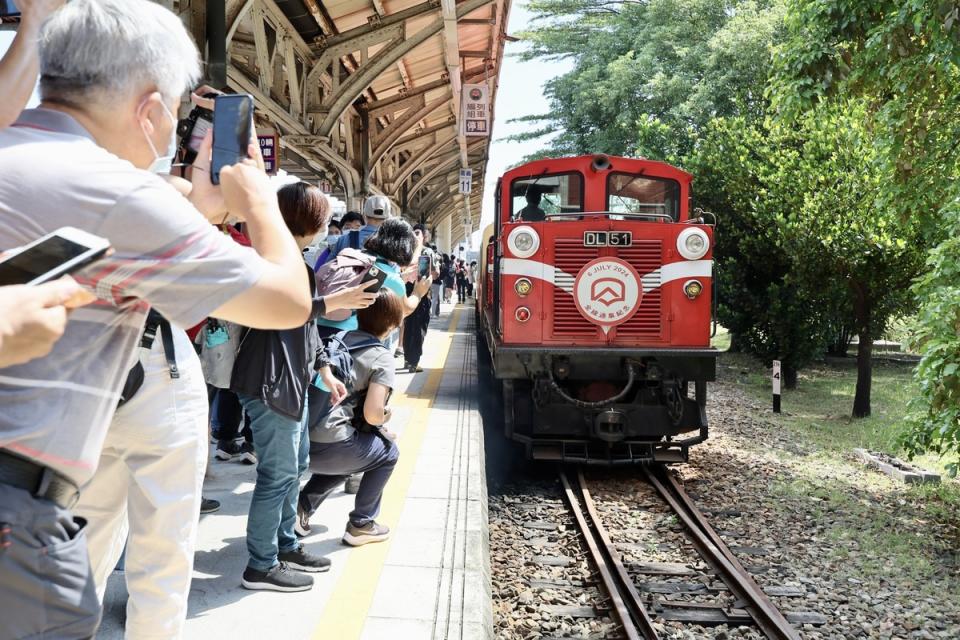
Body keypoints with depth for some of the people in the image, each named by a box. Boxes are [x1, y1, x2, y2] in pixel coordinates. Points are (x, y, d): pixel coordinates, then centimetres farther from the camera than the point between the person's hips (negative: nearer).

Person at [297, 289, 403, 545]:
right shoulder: (381, 356, -3)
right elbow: (372, 414, -12)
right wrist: (384, 418, 11)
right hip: (327, 447, -7)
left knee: (347, 454, 35)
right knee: (388, 452, 19)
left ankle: (301, 506, 20)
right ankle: (360, 525, 20)